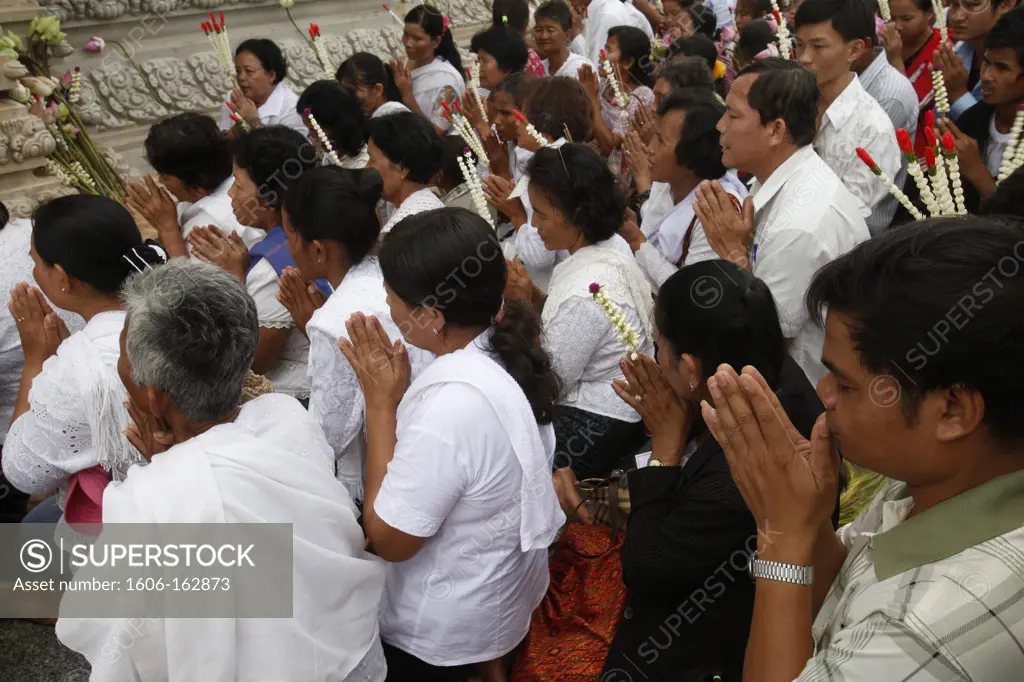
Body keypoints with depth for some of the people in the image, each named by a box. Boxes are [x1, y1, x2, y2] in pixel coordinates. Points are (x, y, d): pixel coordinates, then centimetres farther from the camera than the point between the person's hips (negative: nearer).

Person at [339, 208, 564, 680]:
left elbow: (388, 537, -25)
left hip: (441, 630, -7)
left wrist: (380, 401, -25)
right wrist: (401, 394, -11)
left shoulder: (451, 407, -39)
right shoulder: (505, 348, -12)